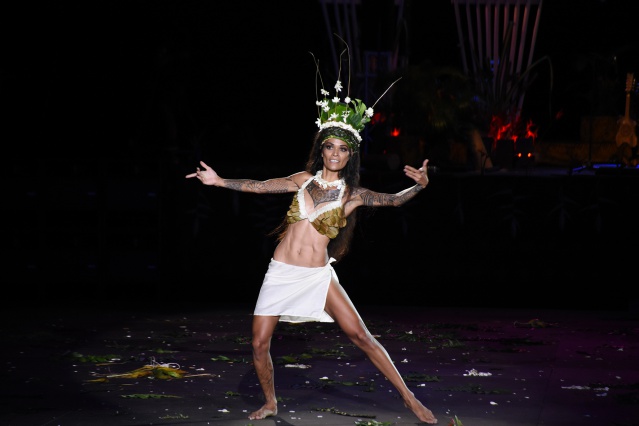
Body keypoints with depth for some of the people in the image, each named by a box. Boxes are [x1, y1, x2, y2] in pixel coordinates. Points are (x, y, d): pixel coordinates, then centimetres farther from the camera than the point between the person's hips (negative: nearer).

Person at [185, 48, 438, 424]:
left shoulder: (352, 193, 1)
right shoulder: (304, 179, 6)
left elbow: (393, 200, -6)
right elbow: (260, 186, 10)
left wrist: (420, 186, -24)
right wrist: (220, 182, 6)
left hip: (318, 276, -2)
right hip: (281, 273, 2)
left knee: (362, 337, -9)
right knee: (260, 343, -1)